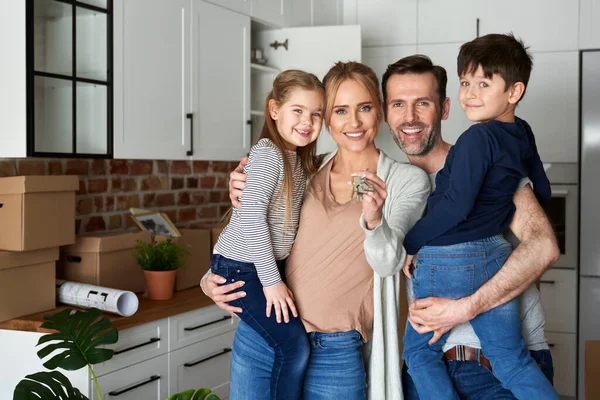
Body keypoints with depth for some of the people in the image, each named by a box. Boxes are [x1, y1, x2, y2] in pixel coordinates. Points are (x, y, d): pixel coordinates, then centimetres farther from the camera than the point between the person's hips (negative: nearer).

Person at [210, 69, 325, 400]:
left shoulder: (300, 159, 8)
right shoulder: (267, 153, -18)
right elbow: (251, 216, -25)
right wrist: (271, 281, -22)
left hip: (271, 264, 9)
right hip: (240, 267, -9)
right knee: (294, 344, -14)